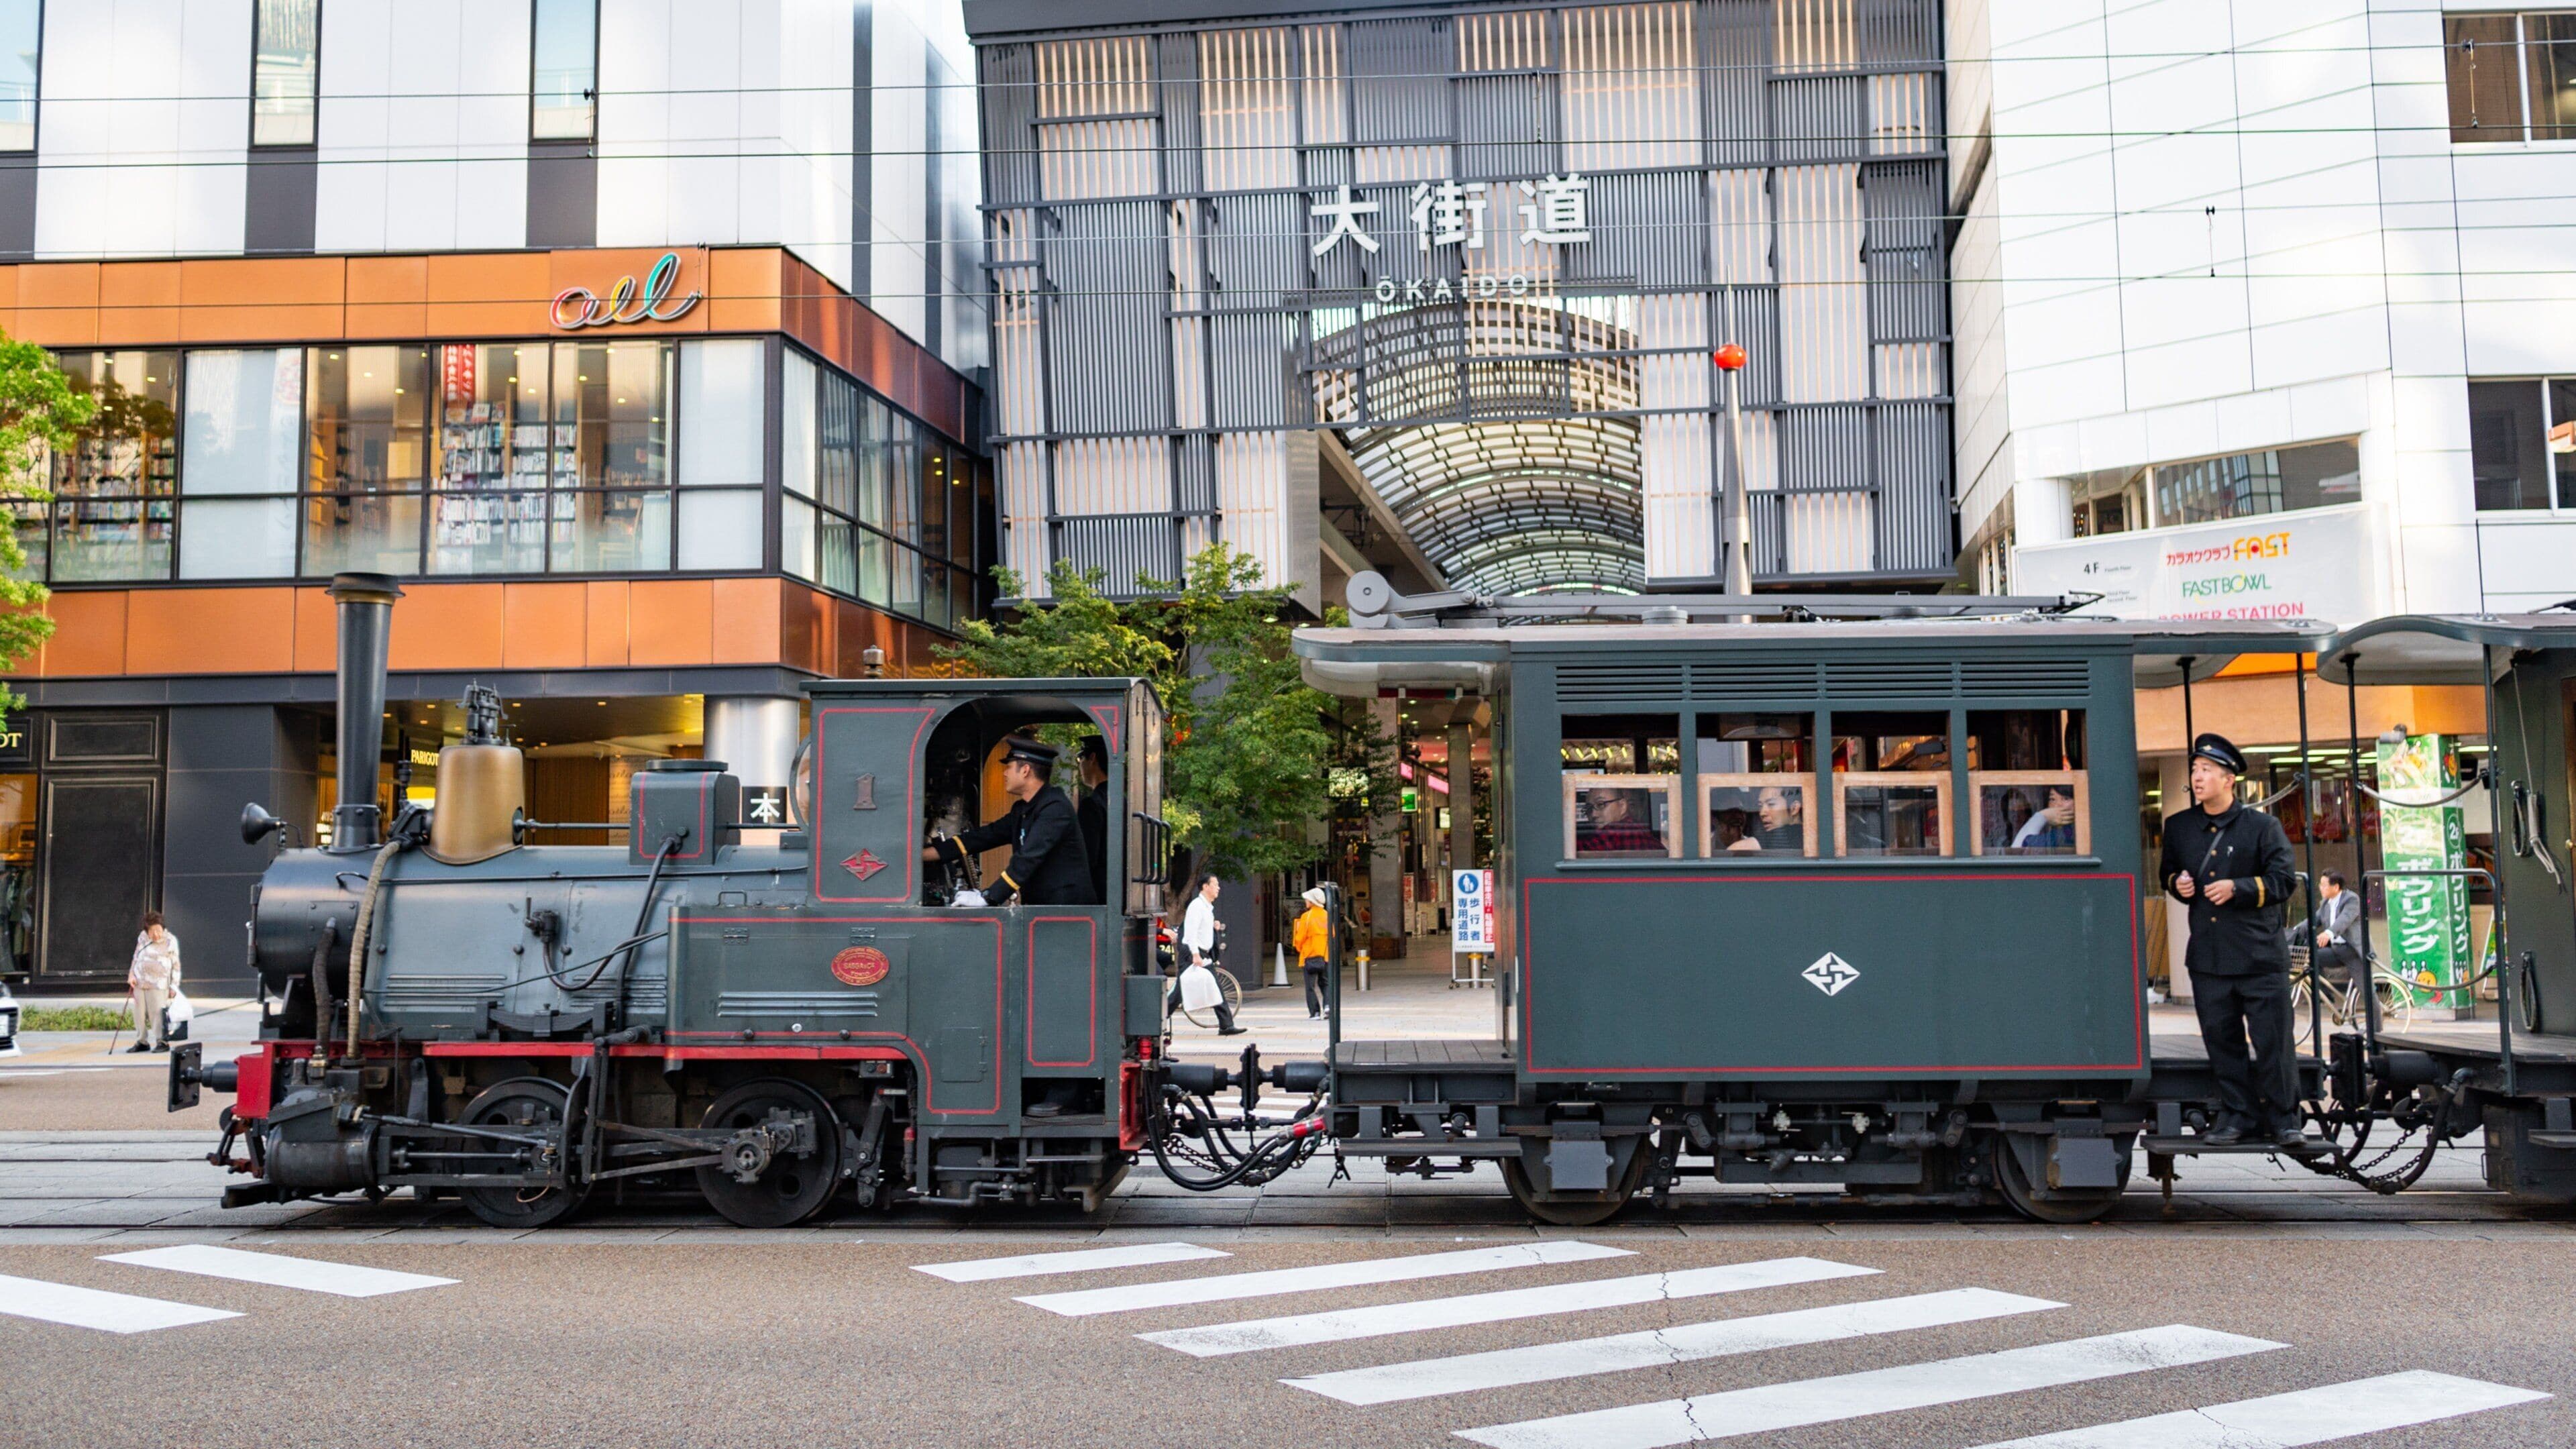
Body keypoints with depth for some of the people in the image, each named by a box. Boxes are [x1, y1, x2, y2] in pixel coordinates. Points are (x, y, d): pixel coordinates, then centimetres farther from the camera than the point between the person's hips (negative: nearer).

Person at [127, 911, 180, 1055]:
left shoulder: (170, 941, -5)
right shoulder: (143, 938, 7)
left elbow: (176, 966, -1)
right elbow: (136, 956, 17)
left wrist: (174, 986, -4)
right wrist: (132, 974, 5)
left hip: (158, 984, -5)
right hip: (140, 983, 5)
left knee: (157, 1013, -8)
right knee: (140, 1013, 7)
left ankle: (162, 1042, -2)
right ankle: (142, 1042, 16)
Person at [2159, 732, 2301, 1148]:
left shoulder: (2263, 827, 0)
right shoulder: (2179, 827, 11)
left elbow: (2283, 880, -2)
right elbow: (2167, 869, 24)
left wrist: (2237, 888, -14)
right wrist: (2176, 883, 1)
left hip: (2260, 955, -3)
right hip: (2207, 955, 4)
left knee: (2272, 1041, -2)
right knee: (2222, 1042, 6)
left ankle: (2283, 1121, 7)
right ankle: (2236, 1117, 15)